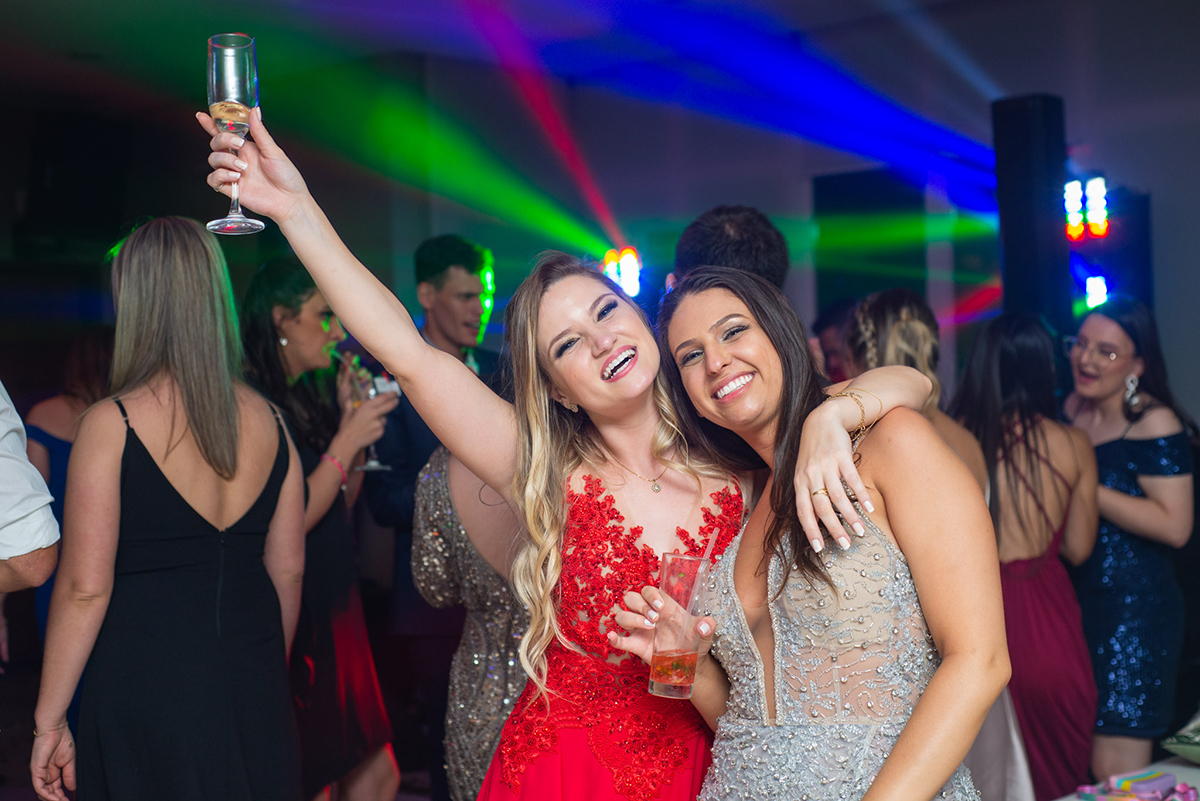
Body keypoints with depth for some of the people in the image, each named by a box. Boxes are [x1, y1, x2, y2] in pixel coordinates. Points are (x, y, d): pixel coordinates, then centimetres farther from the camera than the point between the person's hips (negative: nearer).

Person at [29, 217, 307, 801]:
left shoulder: (110, 426, -12)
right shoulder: (268, 420, 2)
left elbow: (85, 588, -13)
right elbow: (288, 569, 8)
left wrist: (49, 719, -4)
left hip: (147, 684, -4)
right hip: (255, 693, 5)